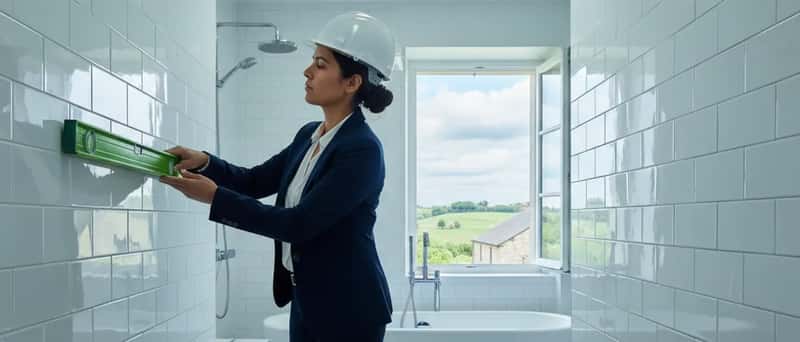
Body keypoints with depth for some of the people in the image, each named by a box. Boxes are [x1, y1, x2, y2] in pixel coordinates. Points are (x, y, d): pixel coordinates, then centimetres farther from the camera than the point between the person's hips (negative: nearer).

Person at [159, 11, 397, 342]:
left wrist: (214, 197, -23)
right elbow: (256, 181, 10)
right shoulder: (309, 134, 5)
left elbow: (298, 224, -24)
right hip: (306, 299, 8)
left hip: (348, 308, -8)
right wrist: (204, 162, -7)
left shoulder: (362, 149, -21)